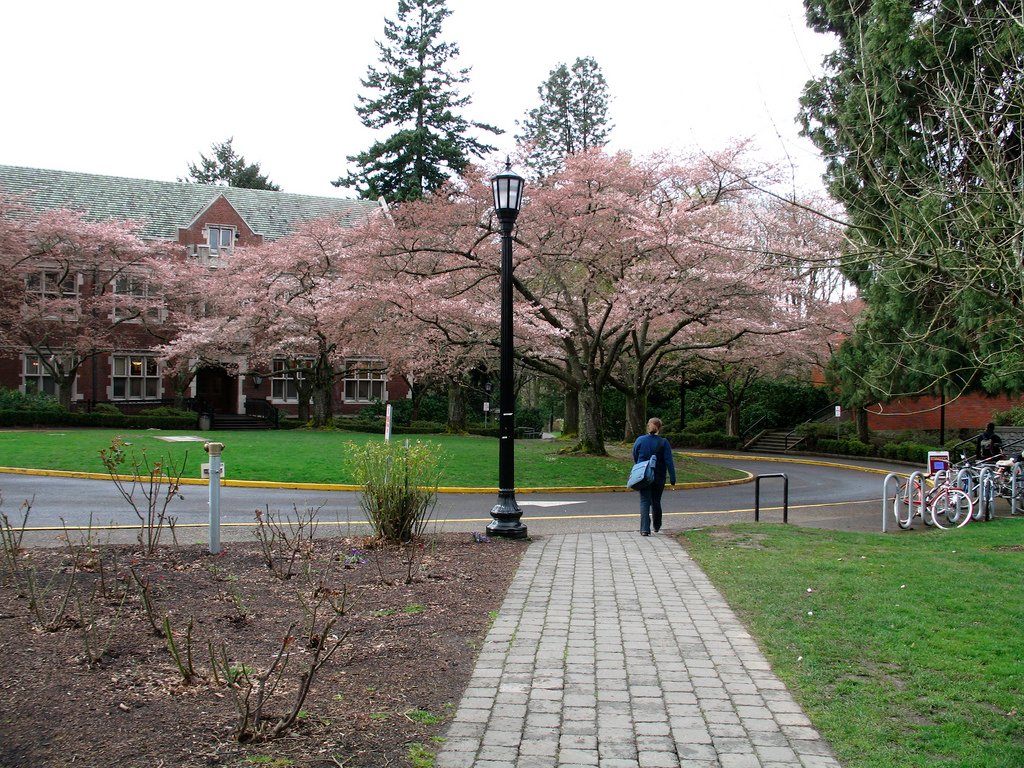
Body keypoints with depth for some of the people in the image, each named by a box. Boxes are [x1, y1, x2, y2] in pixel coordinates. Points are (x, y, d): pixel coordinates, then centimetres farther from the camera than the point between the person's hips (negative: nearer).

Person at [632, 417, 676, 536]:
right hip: (659, 477, 0)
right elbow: (669, 462, -11)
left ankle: (645, 529, -17)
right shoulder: (663, 442, -7)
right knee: (656, 501, 17)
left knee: (644, 502, -2)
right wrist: (672, 478, -8)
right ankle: (657, 526, 34)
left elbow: (635, 458, 9)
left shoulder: (640, 440, -2)